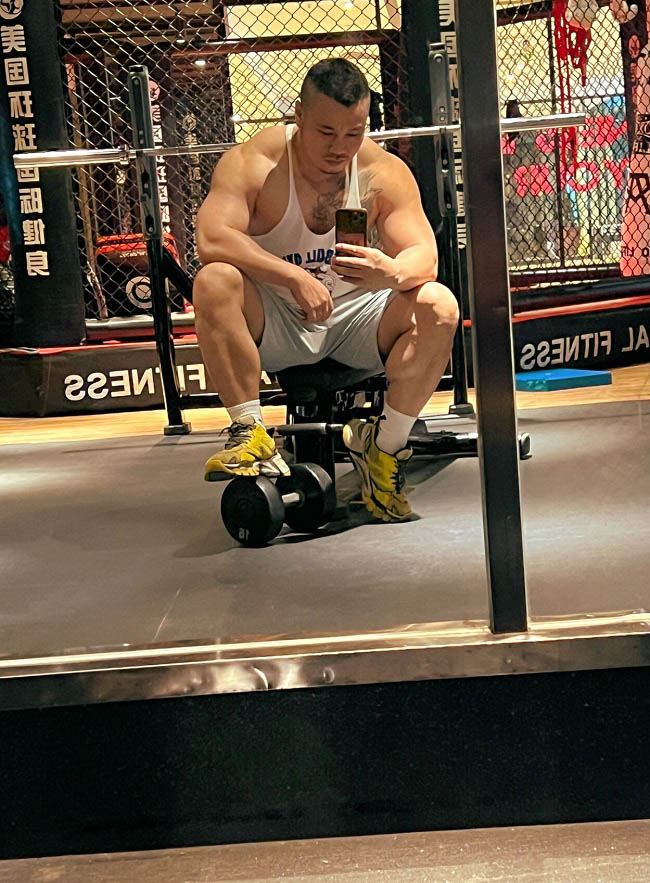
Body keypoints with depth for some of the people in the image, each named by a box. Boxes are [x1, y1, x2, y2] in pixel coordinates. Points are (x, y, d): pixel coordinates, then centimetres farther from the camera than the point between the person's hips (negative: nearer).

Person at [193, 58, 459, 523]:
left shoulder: (384, 172, -7)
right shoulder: (251, 163, -13)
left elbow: (425, 255, -15)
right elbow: (212, 239, -28)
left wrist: (394, 273, -40)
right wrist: (294, 278, -37)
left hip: (357, 318, 2)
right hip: (276, 324, -1)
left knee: (439, 307, -24)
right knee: (214, 282, -30)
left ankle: (385, 446, -11)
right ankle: (252, 435, -25)